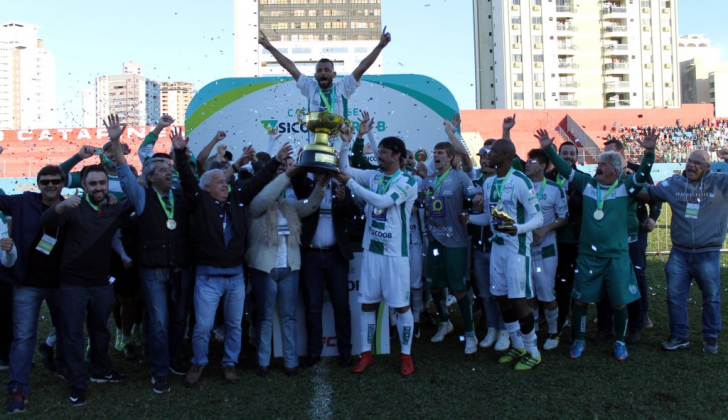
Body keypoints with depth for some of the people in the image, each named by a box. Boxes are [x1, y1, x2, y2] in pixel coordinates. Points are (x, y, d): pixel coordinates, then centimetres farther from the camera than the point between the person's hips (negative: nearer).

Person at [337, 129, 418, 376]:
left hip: (395, 252, -5)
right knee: (367, 302, 9)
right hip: (371, 249, 5)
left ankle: (406, 355, 17)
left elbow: (381, 202, -22)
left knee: (401, 305, 2)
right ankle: (366, 353, 20)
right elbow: (345, 169, 10)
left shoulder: (407, 181, -10)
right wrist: (346, 144, -3)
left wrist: (350, 183, -19)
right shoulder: (374, 176, 8)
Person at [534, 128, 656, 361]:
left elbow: (643, 174, -16)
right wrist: (549, 149, -5)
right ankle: (579, 341, 23)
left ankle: (619, 342, 27)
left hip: (617, 256, -1)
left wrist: (649, 152, -32)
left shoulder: (625, 189, -2)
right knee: (580, 300, 6)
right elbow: (564, 169, 3)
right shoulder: (588, 184, 3)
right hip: (588, 256, 2)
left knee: (619, 303, 6)